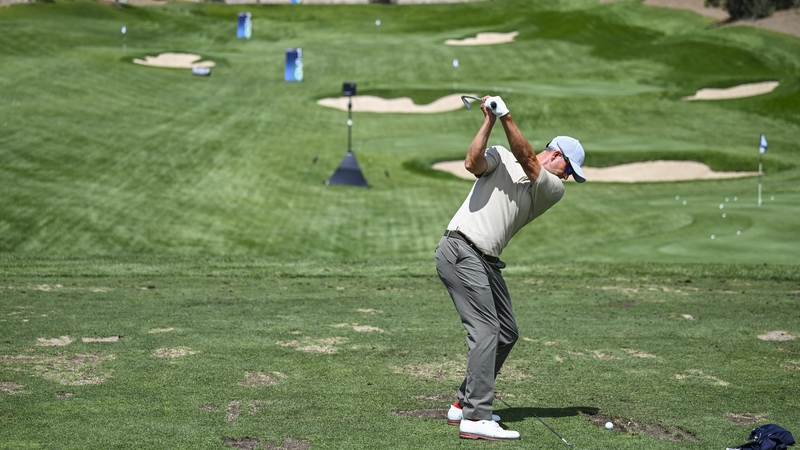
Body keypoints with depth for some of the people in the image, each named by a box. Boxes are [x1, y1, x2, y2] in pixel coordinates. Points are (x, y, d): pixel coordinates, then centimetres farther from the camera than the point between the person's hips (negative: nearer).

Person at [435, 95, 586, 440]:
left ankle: (464, 404, 20)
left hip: (486, 262, 8)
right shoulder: (500, 157, 4)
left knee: (506, 333, 11)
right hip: (460, 251, -8)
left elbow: (527, 160, -5)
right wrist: (489, 122, -22)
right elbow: (473, 163, -18)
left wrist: (506, 117, -16)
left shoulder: (554, 191, 13)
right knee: (486, 330, -16)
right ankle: (476, 418, -19)